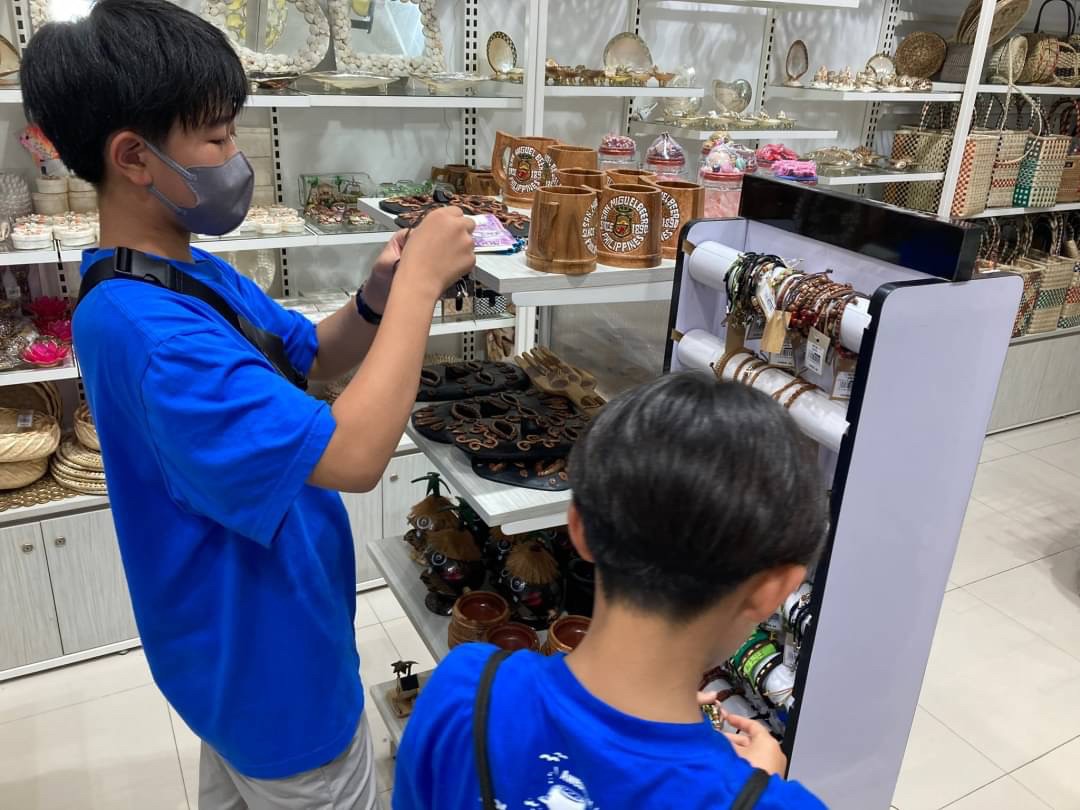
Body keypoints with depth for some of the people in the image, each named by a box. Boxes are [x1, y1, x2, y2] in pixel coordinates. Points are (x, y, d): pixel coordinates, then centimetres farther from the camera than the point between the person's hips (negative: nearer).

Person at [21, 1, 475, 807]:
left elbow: (314, 356, 9)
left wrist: (378, 298, -12)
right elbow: (354, 454, -38)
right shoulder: (142, 326, -33)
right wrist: (419, 284, -29)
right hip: (270, 653, -9)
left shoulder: (194, 274, -1)